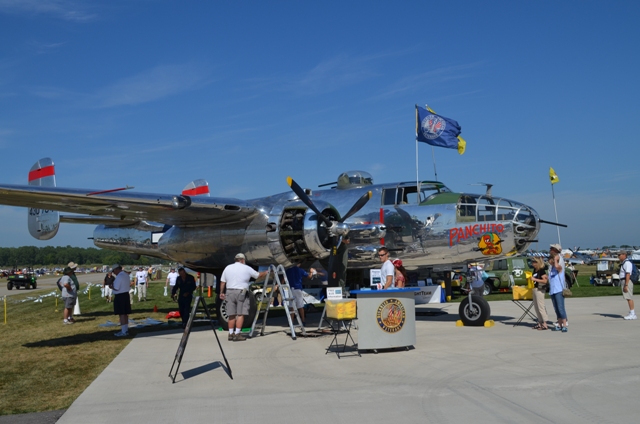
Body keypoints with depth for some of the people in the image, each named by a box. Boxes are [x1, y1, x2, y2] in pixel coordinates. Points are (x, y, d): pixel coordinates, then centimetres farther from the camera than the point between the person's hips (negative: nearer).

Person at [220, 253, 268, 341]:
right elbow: (258, 275, 10)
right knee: (240, 314, -1)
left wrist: (221, 292, 19)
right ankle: (237, 334, -5)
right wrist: (266, 273, 28)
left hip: (229, 292, 4)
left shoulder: (228, 268, 11)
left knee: (231, 315, 9)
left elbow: (222, 282, 10)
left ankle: (231, 334, 13)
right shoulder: (246, 268, 1)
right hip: (241, 293, -4)